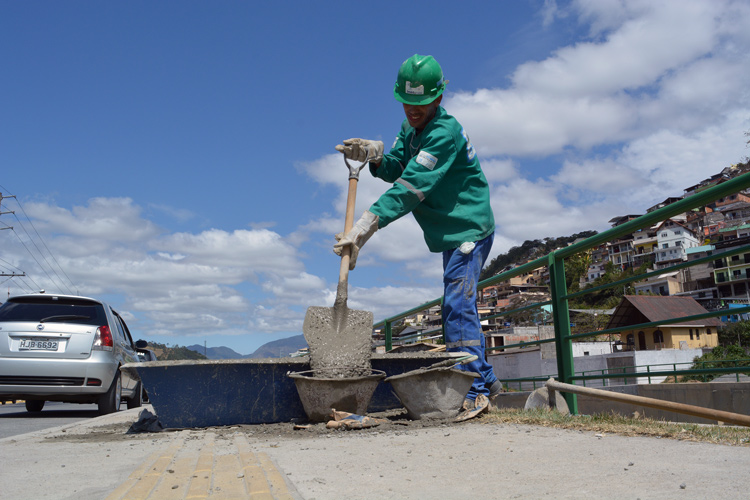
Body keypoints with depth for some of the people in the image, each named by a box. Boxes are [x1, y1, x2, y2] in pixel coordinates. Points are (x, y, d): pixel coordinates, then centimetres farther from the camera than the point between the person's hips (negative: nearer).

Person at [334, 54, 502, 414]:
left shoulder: (444, 132, -22)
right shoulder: (412, 127, 10)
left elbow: (410, 188, -31)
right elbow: (394, 169, 6)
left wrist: (363, 229, -37)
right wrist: (373, 155, -16)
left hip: (469, 230, -10)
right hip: (453, 233, 10)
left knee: (457, 307, -15)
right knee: (458, 309, 14)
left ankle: (475, 391, -8)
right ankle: (485, 380, 25)